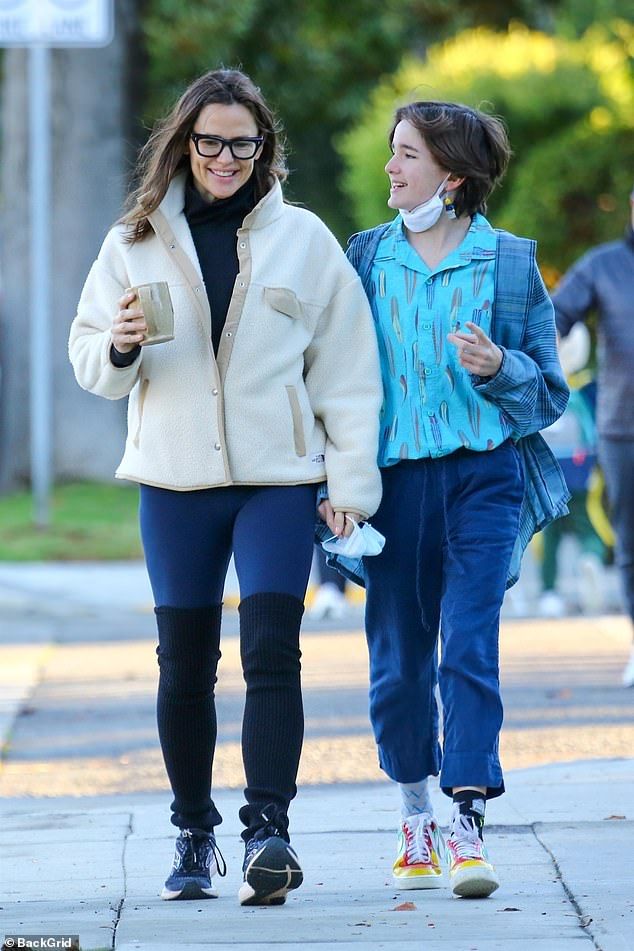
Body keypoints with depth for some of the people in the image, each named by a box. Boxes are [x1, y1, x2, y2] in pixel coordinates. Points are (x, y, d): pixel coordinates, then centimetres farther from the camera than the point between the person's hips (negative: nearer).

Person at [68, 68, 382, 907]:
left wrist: (352, 477, 0)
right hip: (175, 477, 2)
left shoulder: (303, 239, 5)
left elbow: (345, 366, 5)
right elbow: (88, 357, 11)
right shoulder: (137, 242, 7)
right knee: (185, 665, 6)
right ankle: (194, 835, 17)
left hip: (279, 476, -1)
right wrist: (120, 349, -13)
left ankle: (267, 829, -16)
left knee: (271, 652, -13)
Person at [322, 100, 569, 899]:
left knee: (469, 645, -13)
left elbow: (549, 390, 6)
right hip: (394, 476, 2)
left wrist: (499, 369, -15)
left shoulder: (508, 262, 2)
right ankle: (416, 818, 22)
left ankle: (467, 824, -13)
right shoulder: (367, 257, 8)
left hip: (482, 474, -2)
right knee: (398, 661, 6)